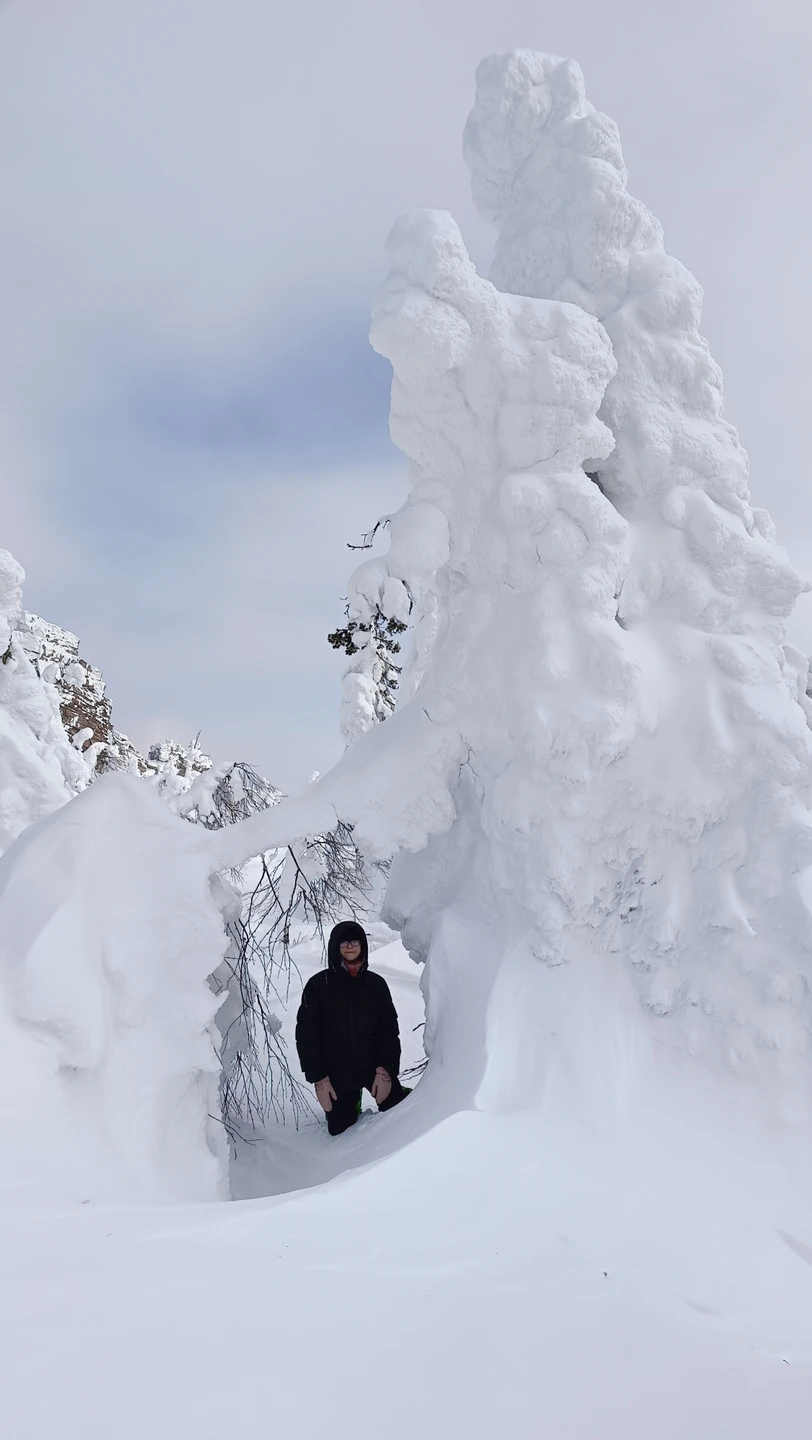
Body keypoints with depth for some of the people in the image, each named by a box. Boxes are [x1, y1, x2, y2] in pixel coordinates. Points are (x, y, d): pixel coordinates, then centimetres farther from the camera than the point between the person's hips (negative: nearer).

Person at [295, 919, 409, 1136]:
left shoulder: (376, 983, -1)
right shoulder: (318, 985, -7)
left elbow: (389, 1029, -2)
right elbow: (306, 1034, -6)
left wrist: (386, 1069, -13)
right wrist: (318, 1078, -10)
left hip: (375, 1069, 1)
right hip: (337, 1075, -1)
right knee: (340, 1130, 9)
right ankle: (352, 1106, 40)